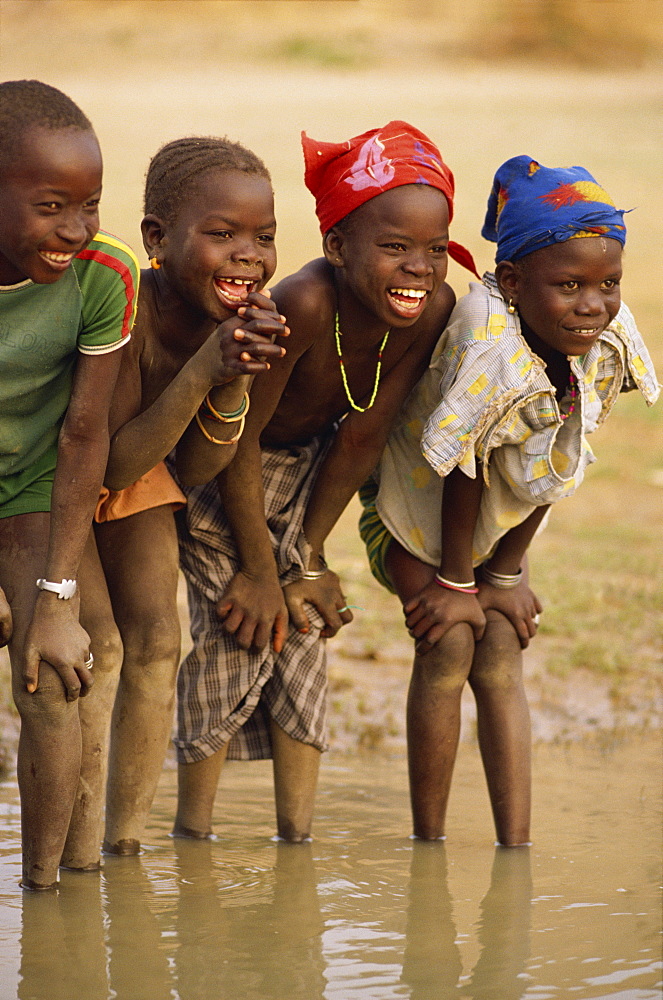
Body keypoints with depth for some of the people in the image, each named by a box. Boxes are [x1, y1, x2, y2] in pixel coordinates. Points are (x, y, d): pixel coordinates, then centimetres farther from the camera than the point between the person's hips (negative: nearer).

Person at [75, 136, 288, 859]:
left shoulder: (248, 318, -19)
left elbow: (193, 472, -12)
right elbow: (113, 464, -34)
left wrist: (234, 385, -30)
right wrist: (202, 372, -43)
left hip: (134, 476, 6)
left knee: (156, 640, -1)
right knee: (97, 645, -15)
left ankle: (126, 842, 9)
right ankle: (78, 858, -8)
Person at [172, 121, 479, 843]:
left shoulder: (433, 309, -24)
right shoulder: (307, 305, -40)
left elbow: (362, 438, -11)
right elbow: (239, 440, -28)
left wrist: (308, 556, -4)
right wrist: (259, 568, -18)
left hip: (307, 461, 5)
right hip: (220, 465, -5)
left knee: (305, 635, 4)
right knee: (236, 639, -7)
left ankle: (297, 835, 12)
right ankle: (192, 833, 8)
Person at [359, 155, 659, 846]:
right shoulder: (490, 347, -39)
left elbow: (551, 468, -9)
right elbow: (461, 469, -26)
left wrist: (506, 574, -4)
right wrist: (457, 582, -14)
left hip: (496, 522, 5)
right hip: (417, 507, -5)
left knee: (501, 654, -5)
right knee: (450, 642, -17)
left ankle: (515, 845, -6)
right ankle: (427, 840, -5)